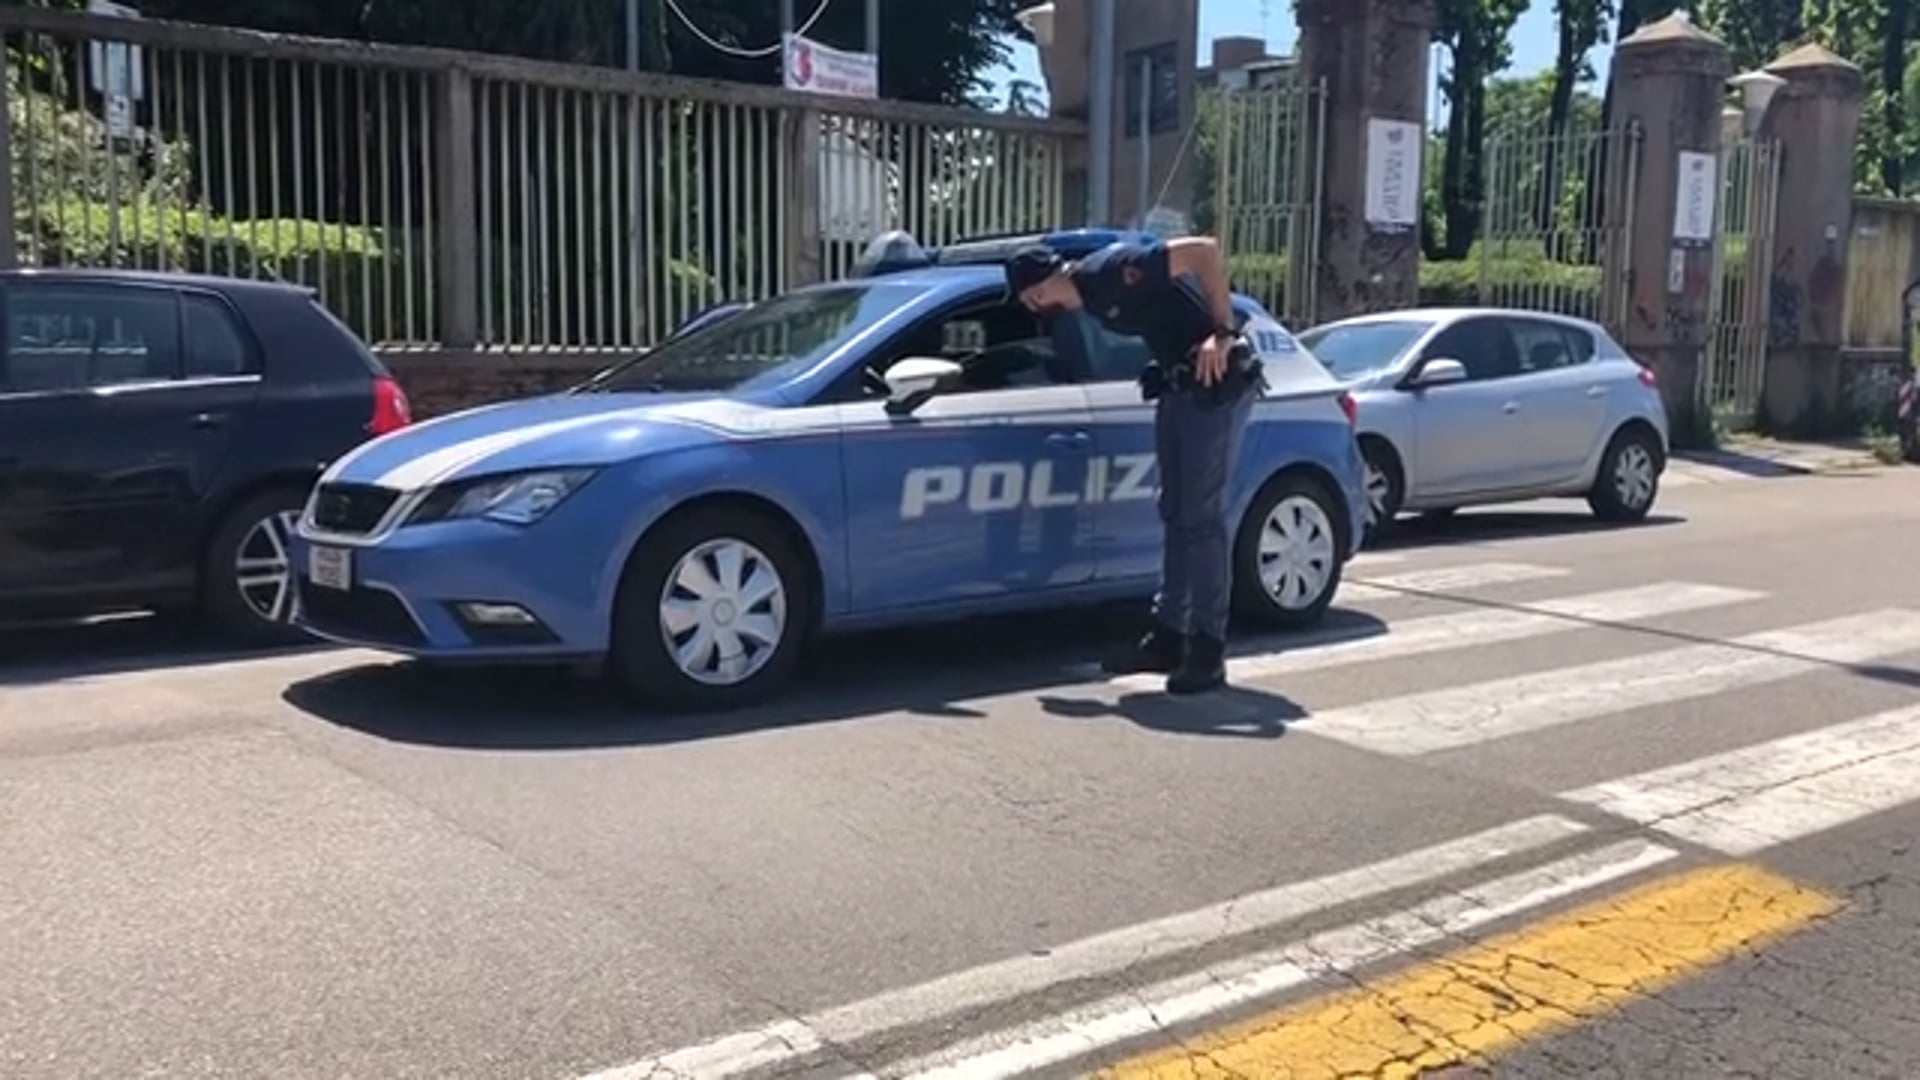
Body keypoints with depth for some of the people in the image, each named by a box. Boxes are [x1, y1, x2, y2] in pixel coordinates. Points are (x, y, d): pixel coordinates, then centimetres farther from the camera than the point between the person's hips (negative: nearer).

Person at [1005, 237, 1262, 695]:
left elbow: (1205, 251, -22)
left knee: (1203, 516, -9)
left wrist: (1222, 332, -23)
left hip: (1217, 380, -10)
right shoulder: (1090, 301, 9)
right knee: (1177, 515, 11)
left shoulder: (1113, 270, -18)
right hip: (1177, 383, 10)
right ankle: (1168, 635, 19)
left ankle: (1208, 648, -3)